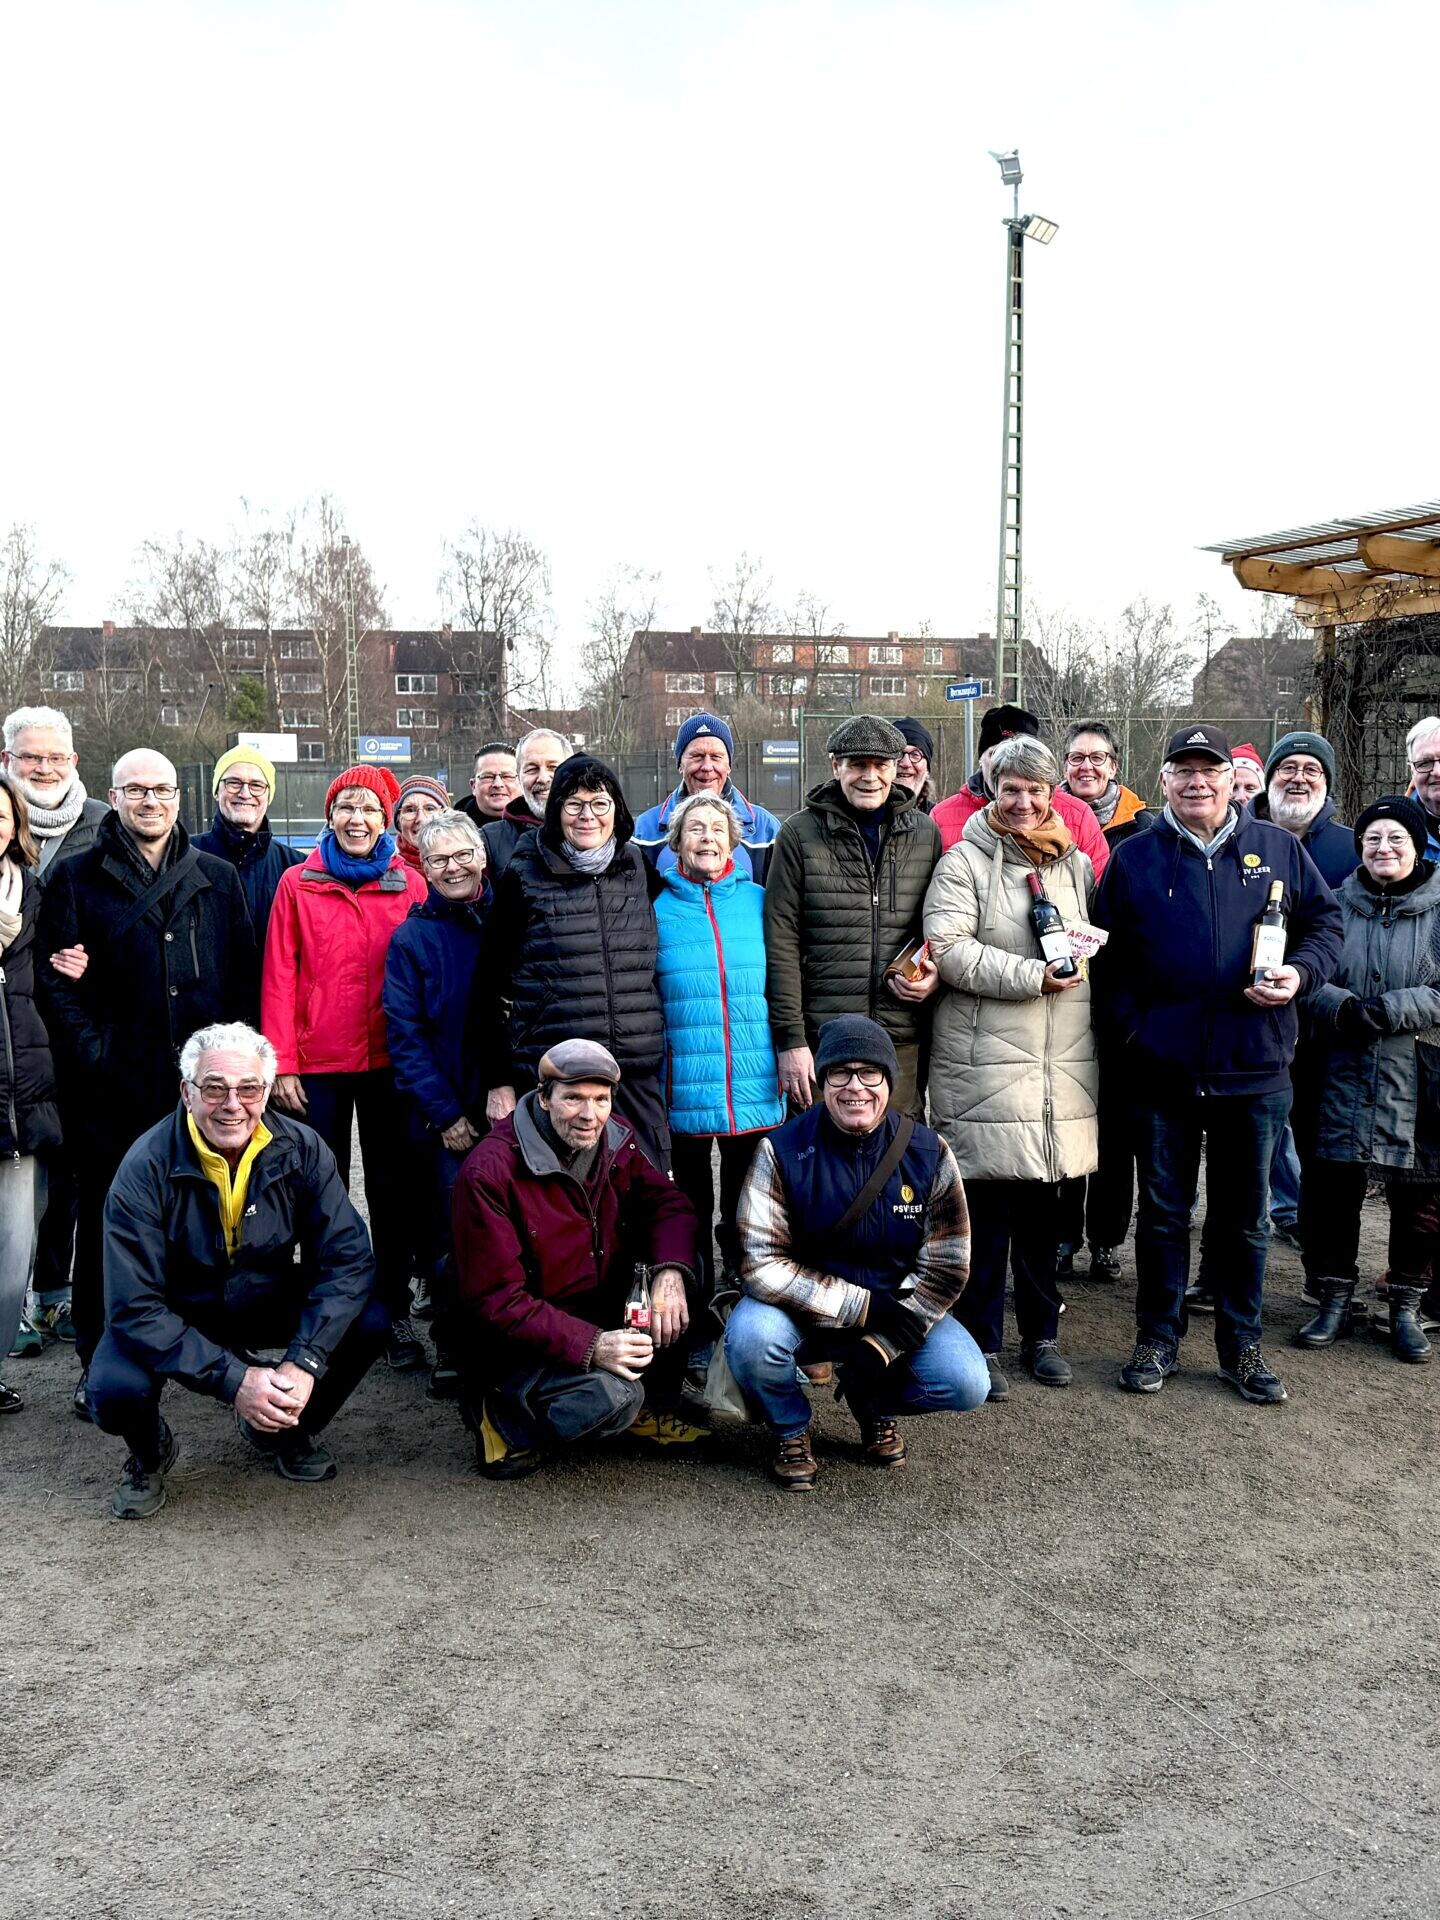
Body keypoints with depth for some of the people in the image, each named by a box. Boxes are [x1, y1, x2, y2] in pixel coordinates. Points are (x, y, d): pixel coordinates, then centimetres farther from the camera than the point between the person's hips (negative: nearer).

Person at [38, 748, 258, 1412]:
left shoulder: (218, 879, 10)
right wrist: (93, 1056, -12)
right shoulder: (75, 878, 3)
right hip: (113, 1091, -2)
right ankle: (98, 1364, 20)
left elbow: (245, 977, 8)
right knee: (105, 1224, 7)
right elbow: (56, 984, -2)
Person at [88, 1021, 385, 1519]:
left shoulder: (302, 1150, -16)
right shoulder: (149, 1167, -24)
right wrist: (234, 1380, -34)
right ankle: (150, 1453, 8)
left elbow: (348, 1257, -19)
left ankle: (287, 1430, 9)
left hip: (269, 1305, 3)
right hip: (174, 1315, -2)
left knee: (367, 1322, -22)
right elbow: (134, 1307, -26)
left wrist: (304, 1363, -33)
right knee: (114, 1391, -31)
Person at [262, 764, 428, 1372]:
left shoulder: (410, 885, 3)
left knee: (390, 1187, 8)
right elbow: (279, 976, -1)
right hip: (317, 1063, 0)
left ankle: (395, 1314, 18)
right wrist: (281, 1063, -7)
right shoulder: (298, 883, 1)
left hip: (389, 1061, 1)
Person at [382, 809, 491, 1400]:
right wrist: (445, 1113, -8)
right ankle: (451, 1353, 17)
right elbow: (406, 1035, -1)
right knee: (451, 1239, 1)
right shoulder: (412, 937, 3)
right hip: (444, 1117, -1)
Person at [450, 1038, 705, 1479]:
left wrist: (670, 1271, -23)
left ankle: (655, 1407, 3)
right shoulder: (489, 1171, -22)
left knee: (678, 1269, -13)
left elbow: (668, 1202, 1)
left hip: (604, 1317, 7)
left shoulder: (614, 1138, -2)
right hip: (522, 1339, -7)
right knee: (611, 1397, -31)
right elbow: (494, 1302, -23)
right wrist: (589, 1346, -34)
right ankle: (502, 1416, -2)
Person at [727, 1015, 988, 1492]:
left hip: (895, 1311, 2)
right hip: (803, 1311, -2)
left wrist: (882, 1345, -18)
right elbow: (762, 1264, -19)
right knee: (750, 1336, -33)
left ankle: (877, 1405, 14)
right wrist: (864, 1307, -24)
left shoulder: (929, 1154, -8)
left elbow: (944, 1270, -7)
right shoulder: (783, 1151, -15)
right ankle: (790, 1431, 1)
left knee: (967, 1384, -21)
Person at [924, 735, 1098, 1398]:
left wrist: (1082, 952, 4)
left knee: (1044, 1205, 13)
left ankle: (1041, 1335, 26)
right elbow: (947, 948, -13)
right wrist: (1032, 976, -18)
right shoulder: (964, 862, -1)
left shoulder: (1076, 864, 15)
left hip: (1062, 1063, 5)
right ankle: (982, 1343, 11)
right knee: (986, 1206, -1)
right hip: (984, 1062, -5)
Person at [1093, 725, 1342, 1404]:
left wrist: (1301, 973, -9)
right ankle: (1158, 1340, 24)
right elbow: (1109, 958, 3)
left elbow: (1324, 921, 10)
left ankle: (1241, 1346, 27)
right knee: (1163, 1213, 10)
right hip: (1161, 1069, -1)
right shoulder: (1133, 858, 3)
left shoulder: (1279, 848, 5)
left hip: (1254, 1070, 1)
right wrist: (1128, 1029, -6)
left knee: (1245, 1217, 12)